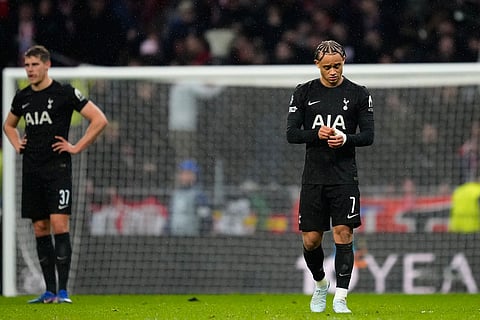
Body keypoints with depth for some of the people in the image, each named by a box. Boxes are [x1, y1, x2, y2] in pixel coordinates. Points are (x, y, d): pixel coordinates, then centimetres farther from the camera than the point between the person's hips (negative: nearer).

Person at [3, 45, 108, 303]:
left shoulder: (64, 93, -6)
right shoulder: (22, 97, 11)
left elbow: (99, 119, -7)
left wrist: (77, 147, -9)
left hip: (57, 168, -6)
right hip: (31, 171, 6)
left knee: (59, 225, -12)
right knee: (40, 229, 6)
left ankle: (63, 290, -12)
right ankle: (49, 291, 10)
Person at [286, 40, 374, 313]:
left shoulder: (359, 94, 3)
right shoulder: (304, 93, 5)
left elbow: (368, 135, 1)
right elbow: (291, 133, 2)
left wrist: (346, 138, -18)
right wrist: (317, 134, -16)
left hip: (345, 177, -2)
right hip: (313, 176, 2)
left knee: (343, 235, -10)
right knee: (311, 240, 3)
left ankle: (340, 298, -7)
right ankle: (320, 284, 30)